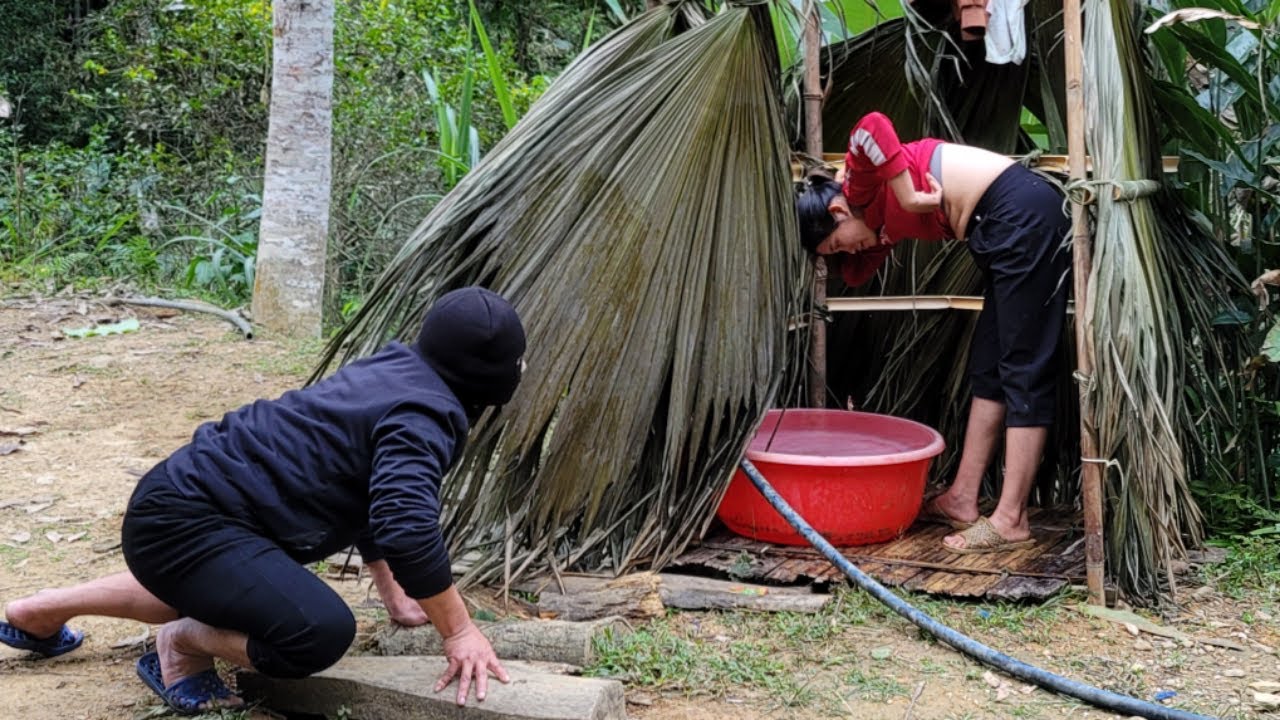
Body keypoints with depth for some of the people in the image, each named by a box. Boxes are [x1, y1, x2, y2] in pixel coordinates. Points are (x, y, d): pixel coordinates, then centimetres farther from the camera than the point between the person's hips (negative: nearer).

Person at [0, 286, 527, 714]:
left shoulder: (399, 373, 12)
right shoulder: (424, 415, -18)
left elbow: (373, 501, 24)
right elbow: (407, 530, -33)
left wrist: (394, 595, 24)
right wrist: (459, 631, -23)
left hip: (186, 501, 11)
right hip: (184, 521, -11)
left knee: (212, 591, 40)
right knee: (321, 632, -28)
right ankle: (184, 643, 0)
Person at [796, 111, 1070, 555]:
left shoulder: (863, 185, -5)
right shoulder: (883, 220, 20)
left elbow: (871, 128, -25)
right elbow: (857, 273, 26)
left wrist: (909, 198, -18)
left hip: (1023, 215, -11)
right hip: (1010, 230, 11)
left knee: (1023, 371, -9)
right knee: (988, 367, 13)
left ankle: (1011, 520, -6)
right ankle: (962, 500, 19)